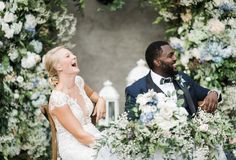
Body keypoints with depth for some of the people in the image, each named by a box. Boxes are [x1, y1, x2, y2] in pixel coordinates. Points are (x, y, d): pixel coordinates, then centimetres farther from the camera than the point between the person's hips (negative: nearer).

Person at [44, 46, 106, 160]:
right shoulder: (58, 98, -19)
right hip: (73, 147, -7)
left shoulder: (78, 81, 2)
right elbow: (80, 135, -19)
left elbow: (91, 94, 28)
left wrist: (100, 100, 8)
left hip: (93, 135, 7)